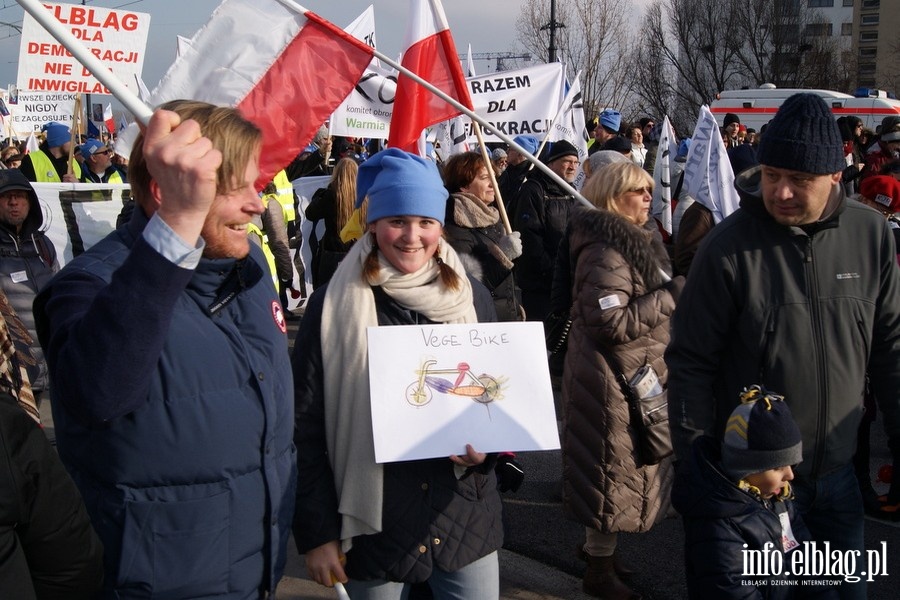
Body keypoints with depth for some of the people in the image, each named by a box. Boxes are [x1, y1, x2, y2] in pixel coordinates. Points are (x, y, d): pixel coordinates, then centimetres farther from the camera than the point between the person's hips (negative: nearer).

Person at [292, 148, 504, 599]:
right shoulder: (334, 306, -7)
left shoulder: (472, 298, 2)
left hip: (465, 522, 3)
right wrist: (316, 533, -8)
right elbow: (306, 427, -5)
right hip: (375, 526, -2)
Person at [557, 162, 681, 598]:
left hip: (636, 375, 10)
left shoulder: (635, 240, 12)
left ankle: (598, 545, 38)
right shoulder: (606, 251, -22)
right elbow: (611, 323, -28)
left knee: (615, 468, 21)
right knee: (616, 470, 1)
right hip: (616, 381, -10)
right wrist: (671, 295, -23)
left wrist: (672, 293, 7)